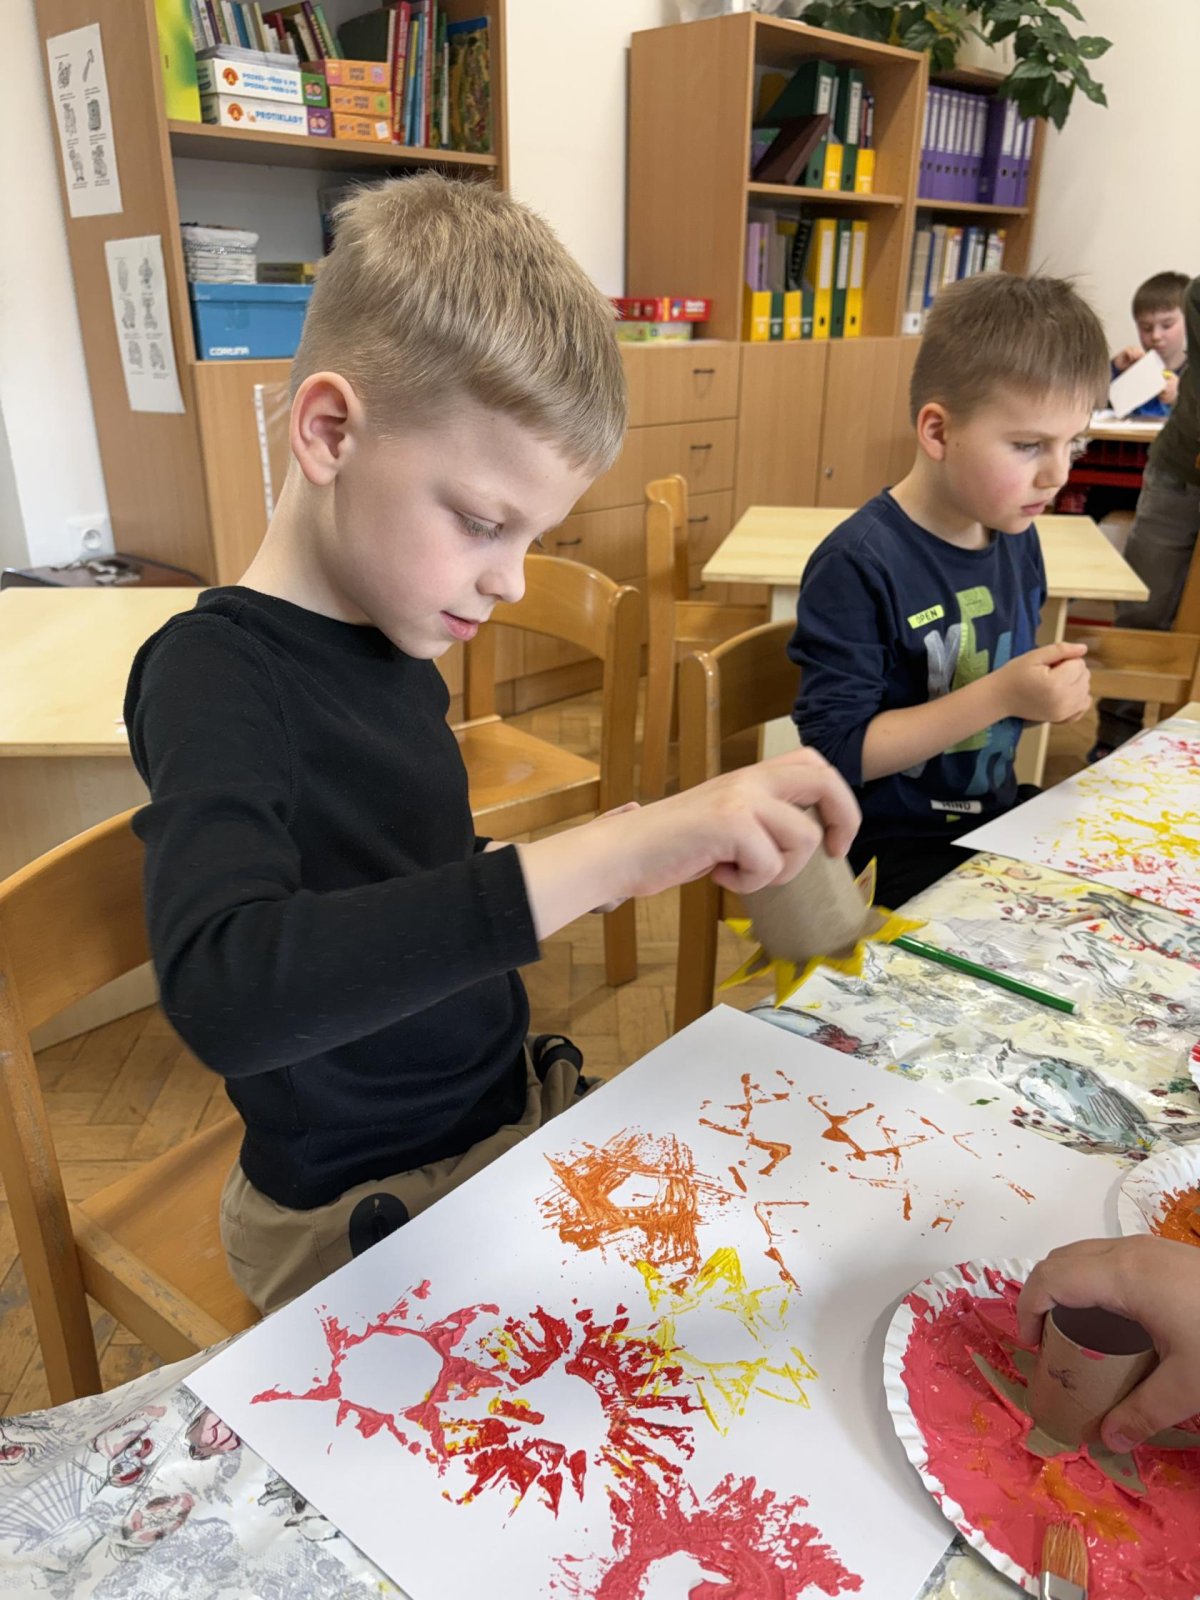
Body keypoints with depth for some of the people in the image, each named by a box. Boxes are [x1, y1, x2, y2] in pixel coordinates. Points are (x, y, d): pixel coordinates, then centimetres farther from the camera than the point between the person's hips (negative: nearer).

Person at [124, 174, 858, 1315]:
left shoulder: (394, 652, 3)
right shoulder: (215, 673, -19)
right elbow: (222, 989, -39)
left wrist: (623, 856, 0)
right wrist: (600, 855, -43)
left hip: (517, 1114, 7)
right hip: (368, 1214, -6)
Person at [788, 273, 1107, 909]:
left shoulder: (1016, 539, 3)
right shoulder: (857, 564, -21)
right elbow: (837, 750, -22)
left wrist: (1052, 694, -3)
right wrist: (1000, 696, -24)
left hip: (996, 816, 8)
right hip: (891, 847, -8)